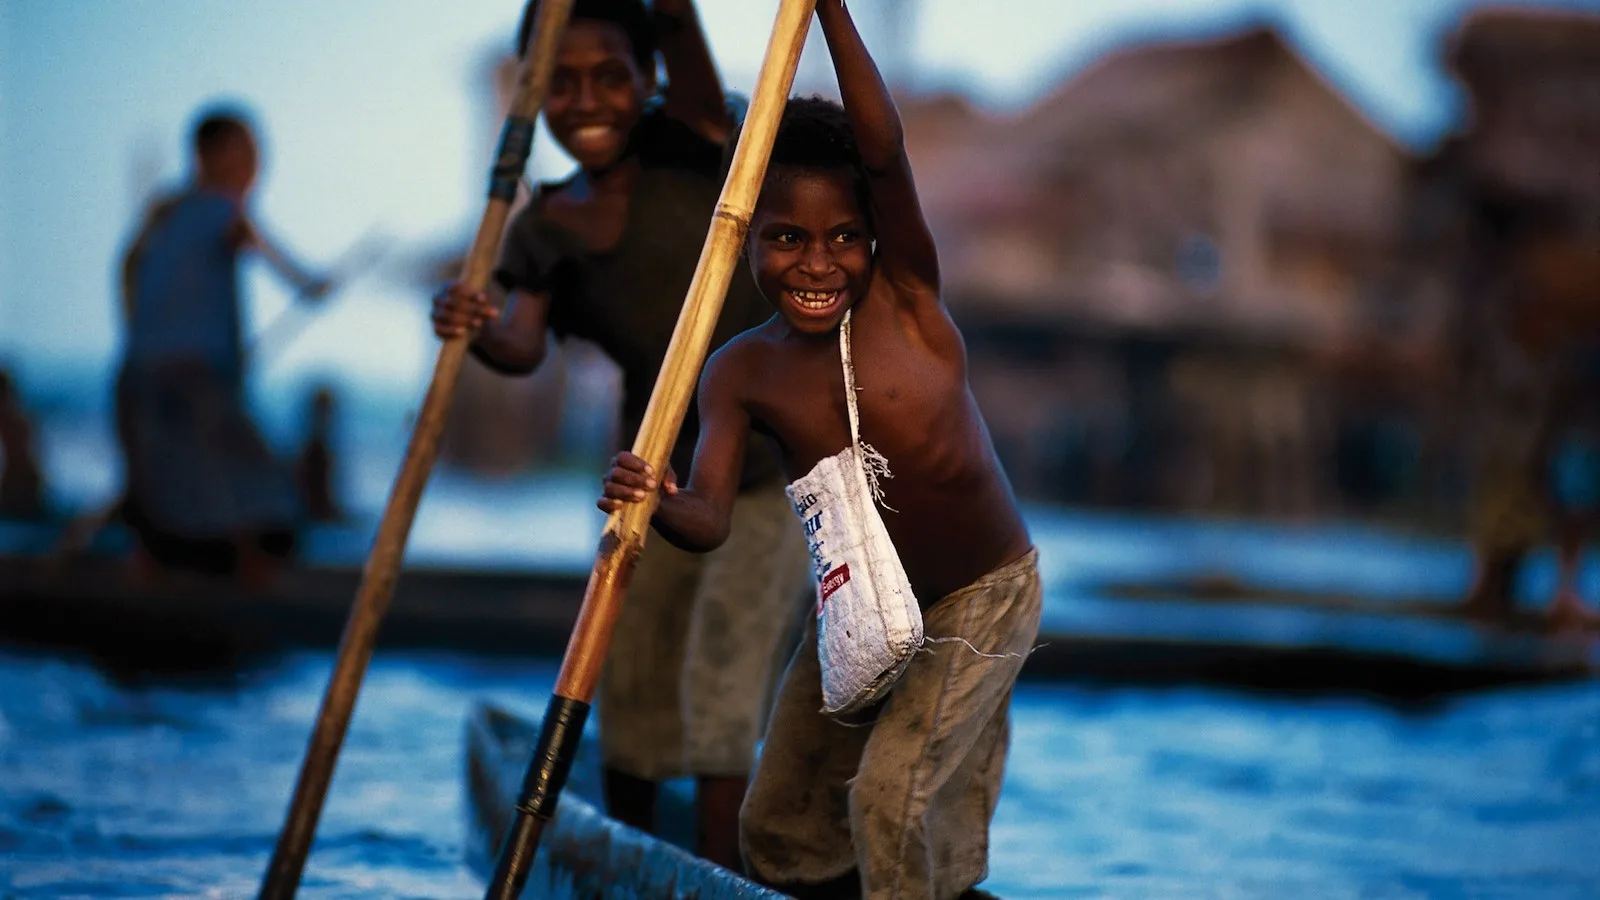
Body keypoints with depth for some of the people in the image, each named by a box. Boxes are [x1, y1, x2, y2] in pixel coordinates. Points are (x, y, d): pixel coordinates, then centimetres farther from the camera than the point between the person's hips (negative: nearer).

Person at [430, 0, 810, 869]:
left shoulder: (691, 147, -9)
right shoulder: (543, 227, 1)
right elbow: (524, 343, -17)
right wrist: (479, 329, -38)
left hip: (773, 471, -5)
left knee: (721, 692, -11)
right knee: (631, 695, 13)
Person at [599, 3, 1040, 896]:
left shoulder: (906, 295, -19)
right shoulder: (742, 374, -12)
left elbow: (886, 152, -35)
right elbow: (711, 518, -22)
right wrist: (657, 503, -46)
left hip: (982, 598, -5)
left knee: (891, 792, -21)